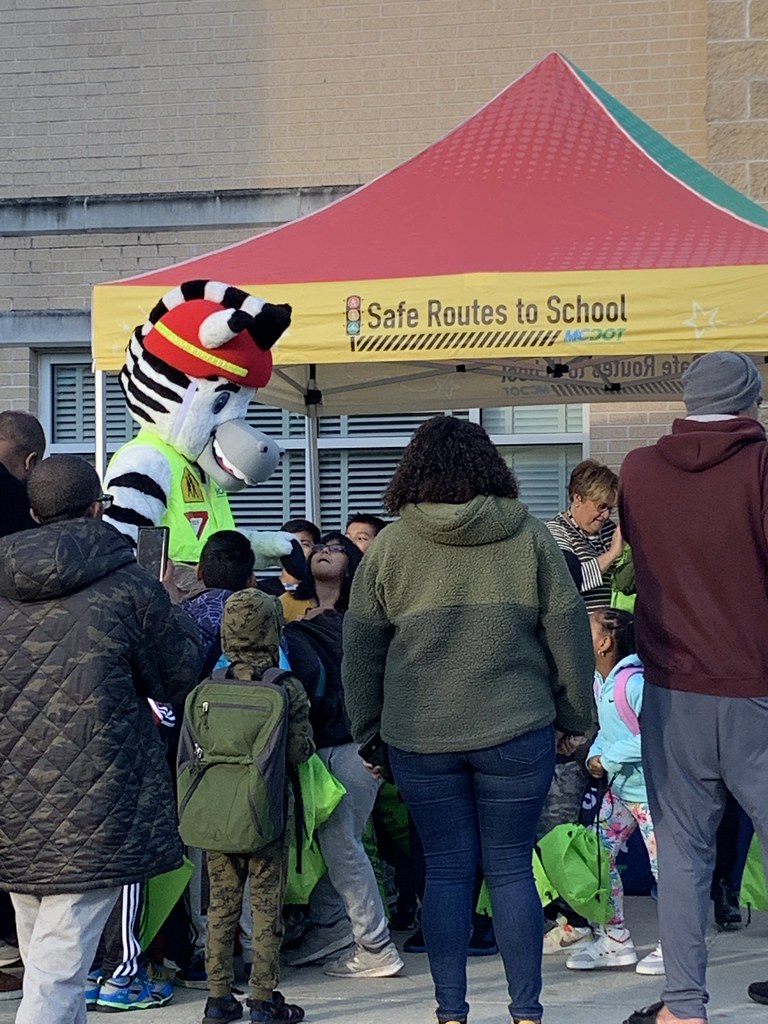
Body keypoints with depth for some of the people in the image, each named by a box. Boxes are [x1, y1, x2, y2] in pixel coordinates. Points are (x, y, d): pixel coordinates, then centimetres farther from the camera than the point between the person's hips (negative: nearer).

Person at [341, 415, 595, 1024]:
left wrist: (369, 730, 15)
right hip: (517, 731, 0)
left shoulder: (391, 545, 1)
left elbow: (361, 648, 6)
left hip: (419, 737, 1)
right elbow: (568, 631, 3)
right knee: (511, 867, 7)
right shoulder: (530, 538, 1)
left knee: (447, 870, 9)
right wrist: (574, 717, 13)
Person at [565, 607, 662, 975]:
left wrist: (609, 758, -21)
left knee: (663, 864, -2)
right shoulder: (599, 681, 7)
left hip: (649, 788, -9)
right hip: (617, 788, 10)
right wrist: (595, 754, 0)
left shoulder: (633, 683, -22)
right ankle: (613, 939, 19)